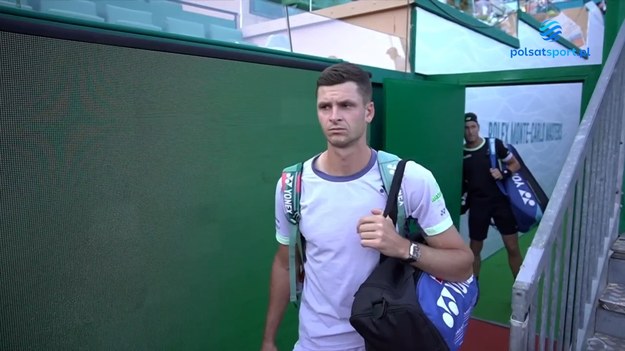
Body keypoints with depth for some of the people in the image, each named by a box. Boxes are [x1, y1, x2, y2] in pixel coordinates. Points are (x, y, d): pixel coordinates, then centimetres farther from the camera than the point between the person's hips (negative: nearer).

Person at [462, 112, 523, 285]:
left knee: (513, 248, 4)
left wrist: (503, 173, -14)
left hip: (501, 201, 0)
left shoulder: (495, 144, -4)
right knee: (475, 248, 11)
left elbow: (515, 164, 5)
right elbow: (459, 182, 9)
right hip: (477, 204, 1)